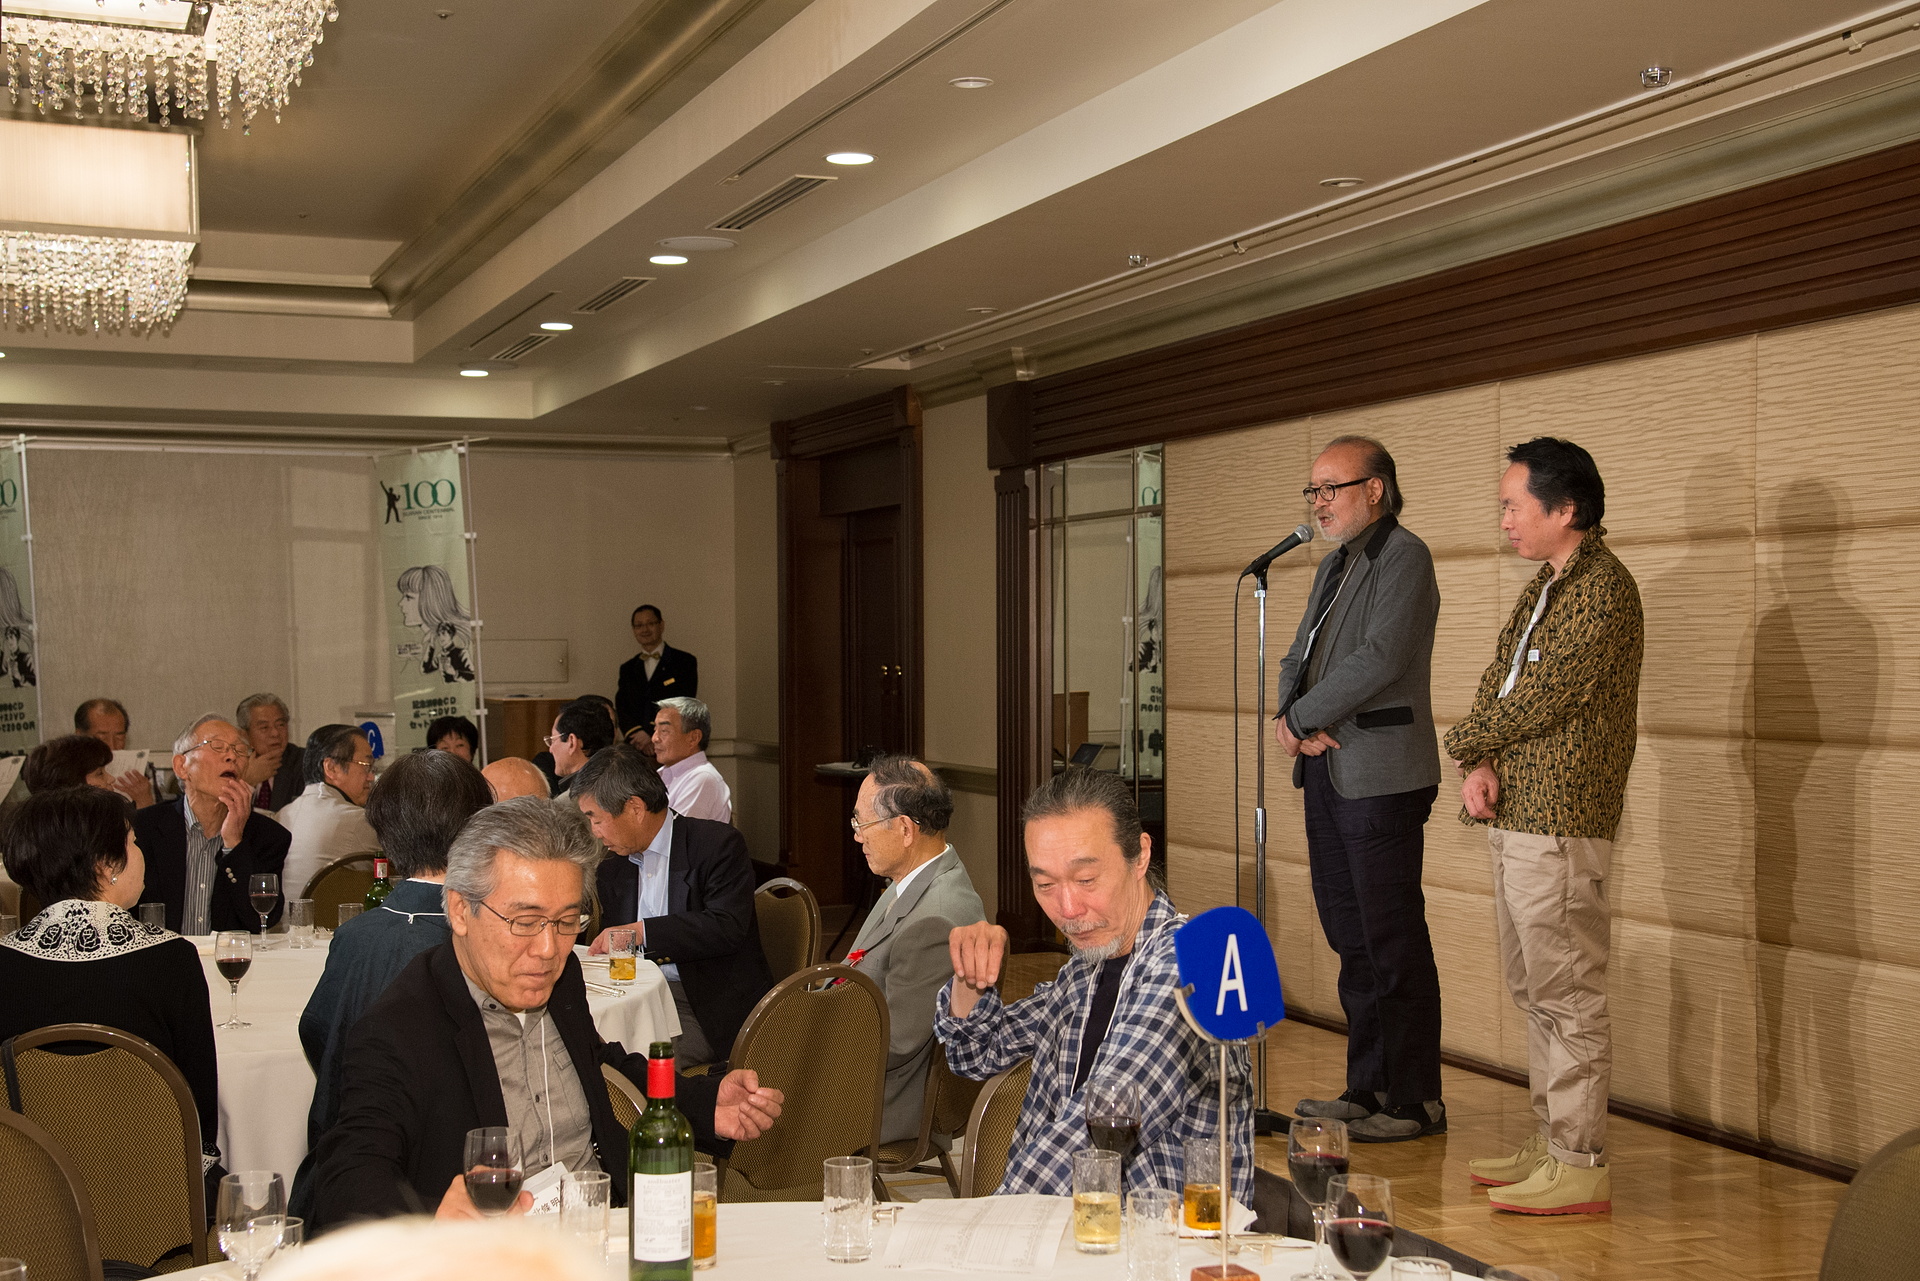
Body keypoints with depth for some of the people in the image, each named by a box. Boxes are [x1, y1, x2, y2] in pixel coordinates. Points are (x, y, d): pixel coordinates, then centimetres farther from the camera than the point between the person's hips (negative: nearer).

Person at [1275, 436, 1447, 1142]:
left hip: (1381, 776, -9)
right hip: (1328, 772, 9)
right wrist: (1295, 720, -3)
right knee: (1351, 939, 14)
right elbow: (1301, 656, 18)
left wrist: (1297, 719, -11)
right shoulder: (1334, 565, 19)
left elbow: (1379, 659, -19)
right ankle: (1368, 1087, 23)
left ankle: (1415, 1101, 5)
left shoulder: (1404, 557, -9)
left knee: (1393, 942, -4)